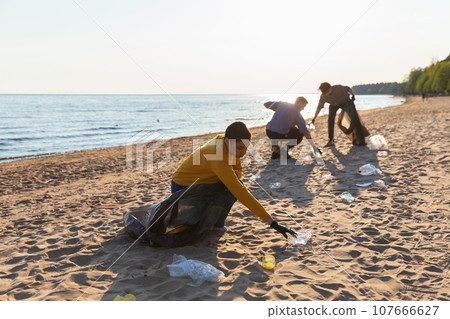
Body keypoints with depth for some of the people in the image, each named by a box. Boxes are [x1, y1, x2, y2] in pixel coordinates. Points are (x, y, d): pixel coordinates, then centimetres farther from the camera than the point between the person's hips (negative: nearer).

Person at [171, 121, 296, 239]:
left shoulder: (223, 139, -10)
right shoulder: (218, 159, -36)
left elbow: (238, 170, 7)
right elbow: (242, 194, -39)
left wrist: (233, 175, -20)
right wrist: (273, 223, -38)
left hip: (200, 183, 8)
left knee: (236, 185, -11)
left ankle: (218, 223, 3)